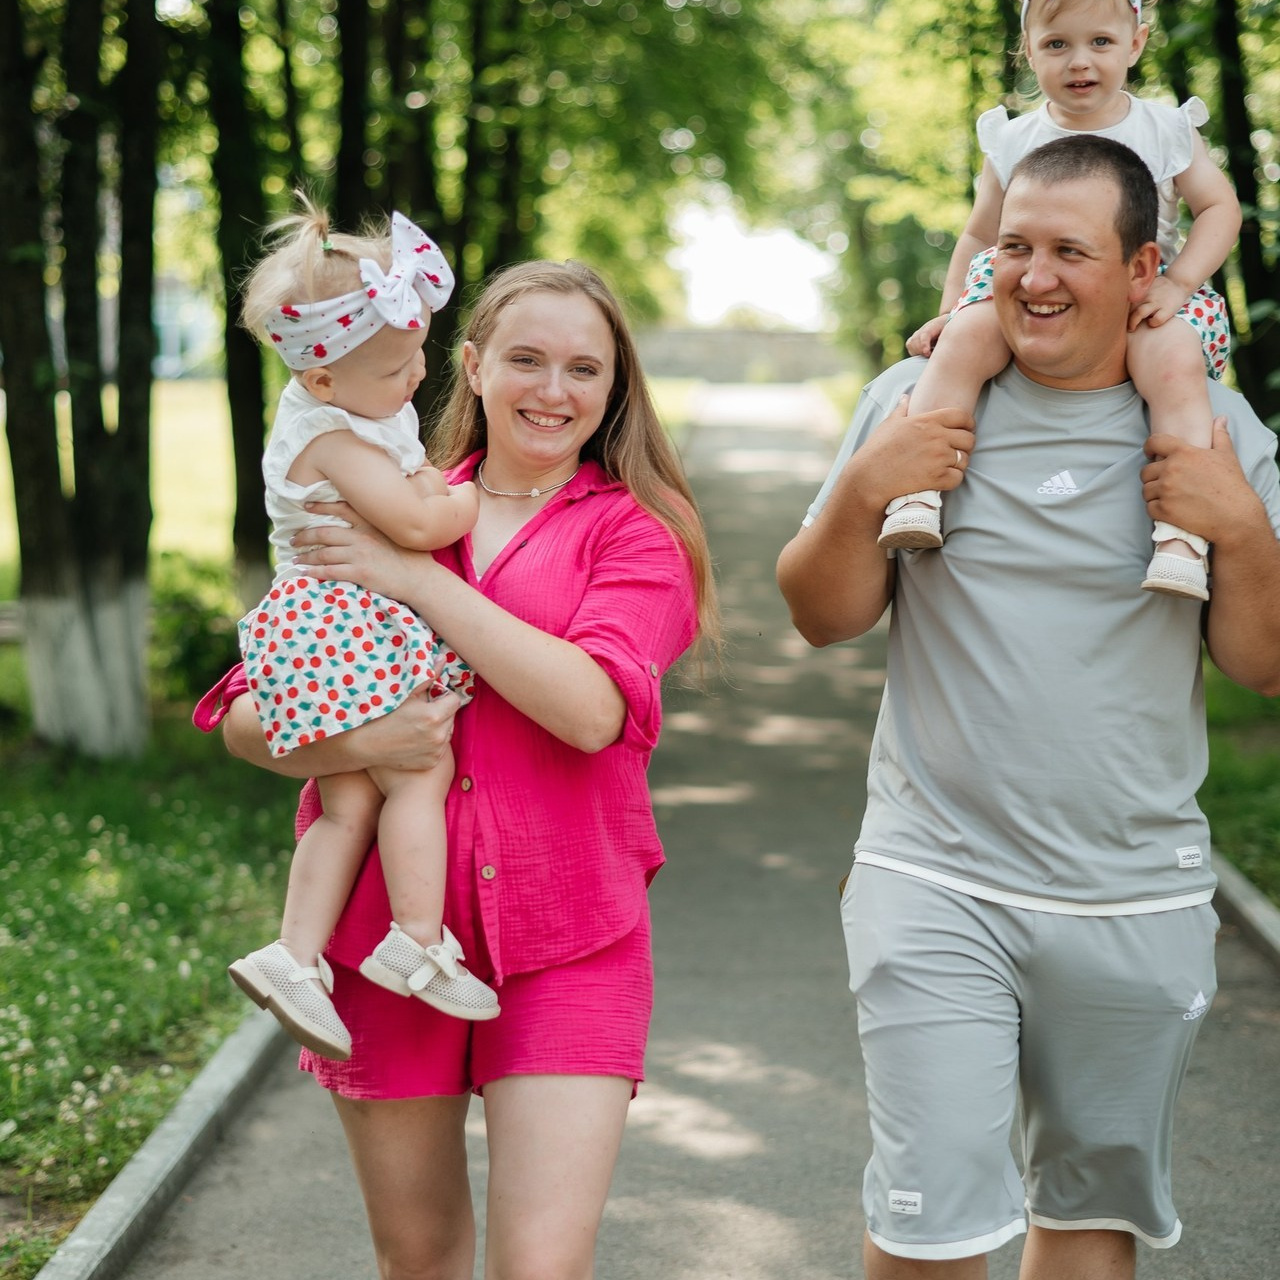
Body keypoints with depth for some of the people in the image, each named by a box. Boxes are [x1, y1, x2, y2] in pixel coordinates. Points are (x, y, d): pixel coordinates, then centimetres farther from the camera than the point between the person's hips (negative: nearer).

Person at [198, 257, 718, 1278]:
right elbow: (247, 718, 7)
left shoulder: (635, 532, 2)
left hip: (566, 940, -3)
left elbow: (591, 707, -16)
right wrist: (353, 745, -15)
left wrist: (421, 579, -14)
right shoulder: (383, 520, 9)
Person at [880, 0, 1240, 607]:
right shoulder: (1013, 141, 9)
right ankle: (916, 493, -35)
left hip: (1141, 294, -1)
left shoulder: (1166, 130, 5)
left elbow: (1220, 207, 4)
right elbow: (981, 235, 16)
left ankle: (1181, 534, -39)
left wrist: (1178, 282, -11)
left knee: (1174, 362, -35)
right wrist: (949, 310, 5)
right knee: (967, 334, -31)